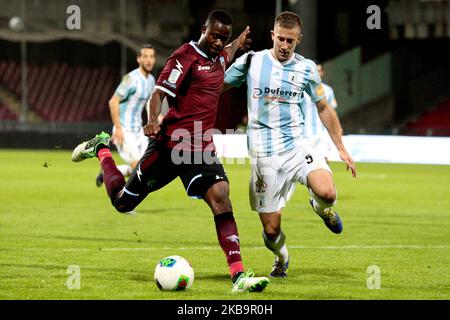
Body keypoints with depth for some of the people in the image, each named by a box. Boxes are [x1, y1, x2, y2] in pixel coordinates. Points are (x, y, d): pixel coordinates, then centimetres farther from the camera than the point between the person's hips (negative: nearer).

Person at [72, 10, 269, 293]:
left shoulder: (219, 58, 14)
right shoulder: (185, 56, -10)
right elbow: (160, 92, -20)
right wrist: (153, 121, -35)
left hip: (202, 148, 6)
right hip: (171, 142, -6)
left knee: (221, 197, -18)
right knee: (123, 202, 6)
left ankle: (239, 277, -25)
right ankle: (102, 149, 38)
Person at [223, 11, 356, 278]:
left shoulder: (306, 68, 4)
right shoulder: (251, 61, 0)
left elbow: (324, 108, 13)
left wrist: (341, 148, 11)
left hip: (297, 146, 1)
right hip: (264, 154, 0)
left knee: (327, 193, -29)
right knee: (271, 230, -1)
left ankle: (321, 206, 11)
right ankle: (282, 259, 36)